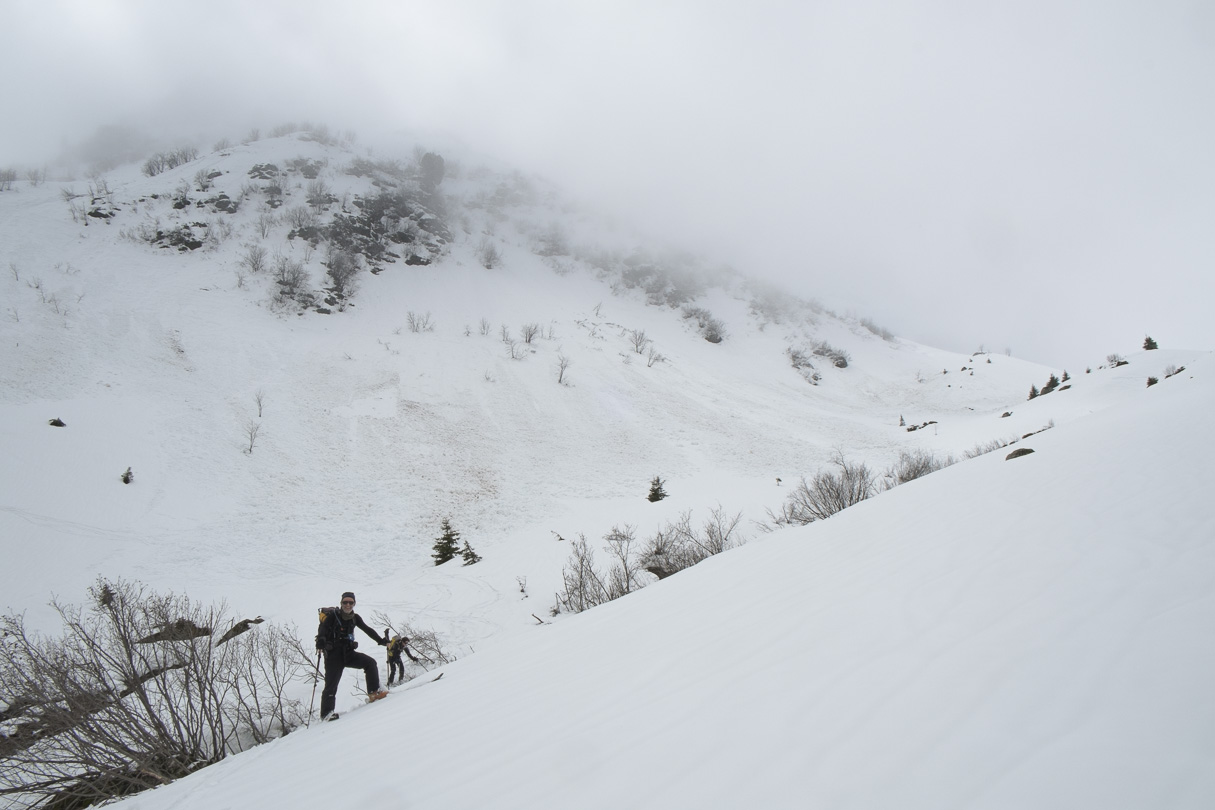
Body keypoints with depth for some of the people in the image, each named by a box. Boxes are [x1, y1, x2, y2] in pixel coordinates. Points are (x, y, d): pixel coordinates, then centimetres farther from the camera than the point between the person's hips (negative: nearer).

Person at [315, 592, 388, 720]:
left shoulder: (355, 618, 8)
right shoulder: (333, 616, -8)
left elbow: (367, 630, 16)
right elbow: (323, 629, -24)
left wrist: (380, 640, 10)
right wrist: (320, 641, -44)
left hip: (348, 653, 5)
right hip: (334, 655, -5)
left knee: (370, 662, -11)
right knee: (331, 684, -11)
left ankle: (373, 692, -7)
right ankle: (326, 713, -5)